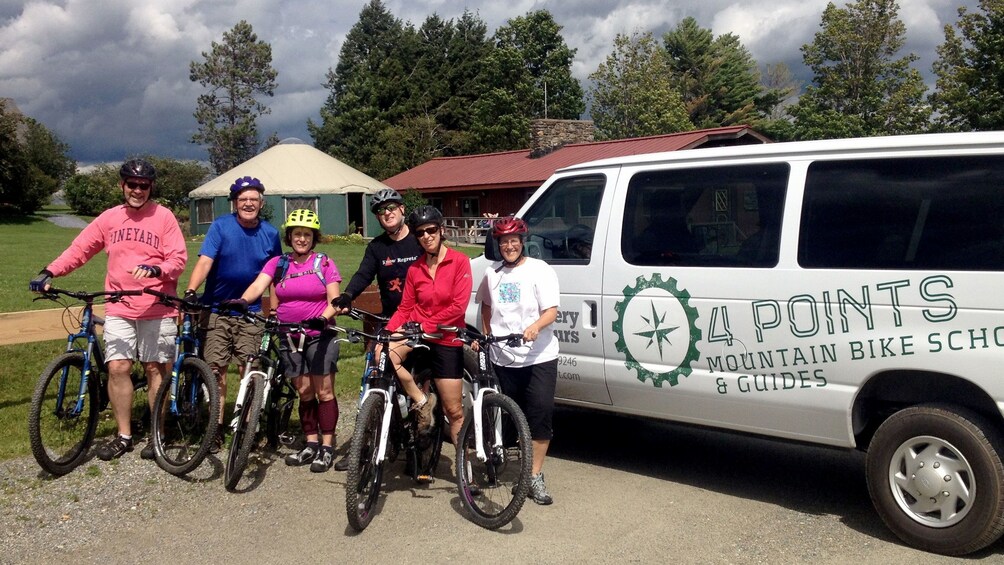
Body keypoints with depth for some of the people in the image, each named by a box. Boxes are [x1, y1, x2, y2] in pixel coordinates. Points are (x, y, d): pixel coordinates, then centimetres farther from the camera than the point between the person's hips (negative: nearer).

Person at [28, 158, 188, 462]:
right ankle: (124, 436, 12)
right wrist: (49, 272, -7)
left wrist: (155, 270, -25)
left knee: (155, 369, 4)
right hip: (119, 309, 3)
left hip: (157, 309, -3)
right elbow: (79, 249, 7)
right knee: (118, 368, -2)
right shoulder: (109, 218, 7)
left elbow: (179, 258, -6)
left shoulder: (163, 216, -2)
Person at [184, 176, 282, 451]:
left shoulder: (270, 233, 2)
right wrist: (190, 292, -30)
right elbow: (204, 261, -15)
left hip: (250, 313, 1)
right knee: (216, 369, 2)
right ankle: (216, 428, 12)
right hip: (216, 309, -1)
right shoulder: (221, 226, -5)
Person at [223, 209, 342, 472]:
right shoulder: (278, 264, 7)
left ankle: (327, 447, 5)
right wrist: (242, 301, -30)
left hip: (319, 335, -3)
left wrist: (323, 318, -26)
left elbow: (334, 301, -6)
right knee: (304, 391, 8)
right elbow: (258, 285, -9)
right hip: (290, 336, 3)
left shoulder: (324, 263, 0)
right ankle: (311, 444, 19)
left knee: (323, 391, -3)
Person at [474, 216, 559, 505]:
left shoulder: (540, 270, -4)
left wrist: (535, 327, -31)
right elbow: (486, 307, 25)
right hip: (502, 358, 4)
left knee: (540, 416, -6)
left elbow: (551, 310, -12)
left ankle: (535, 477, 2)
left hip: (538, 358, -4)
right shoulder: (492, 273, 11)